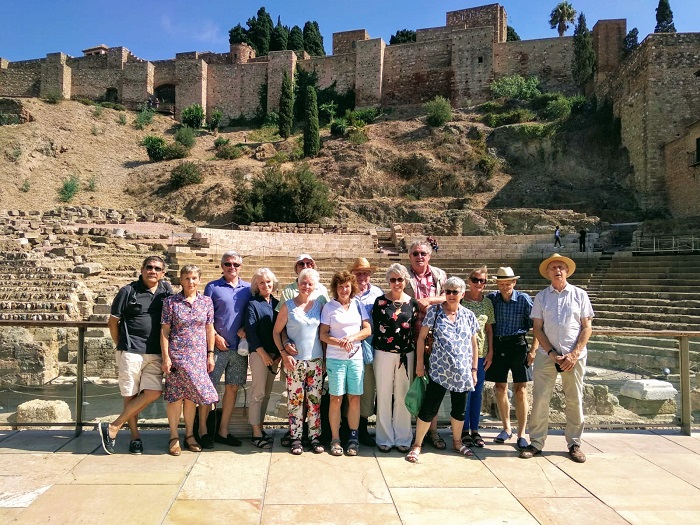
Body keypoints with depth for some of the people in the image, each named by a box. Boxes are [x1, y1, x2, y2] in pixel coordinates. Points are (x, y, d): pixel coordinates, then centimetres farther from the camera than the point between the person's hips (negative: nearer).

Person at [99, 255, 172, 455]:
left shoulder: (166, 289, 9)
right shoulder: (128, 291, -1)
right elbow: (113, 322, 5)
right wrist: (121, 345, 6)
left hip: (155, 353, 3)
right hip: (131, 351, -3)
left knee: (153, 393, -7)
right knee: (130, 395, 2)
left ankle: (113, 427, 3)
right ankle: (135, 436, 17)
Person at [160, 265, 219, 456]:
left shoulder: (207, 301, 5)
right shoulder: (171, 302, -2)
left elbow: (210, 329, 8)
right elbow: (164, 331, -3)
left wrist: (210, 354, 5)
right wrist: (165, 357, -8)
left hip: (198, 356, 2)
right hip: (177, 355, -2)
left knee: (191, 396, 9)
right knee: (176, 395, 2)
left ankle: (189, 434, 21)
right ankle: (174, 437, 15)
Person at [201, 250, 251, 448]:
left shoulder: (248, 289, 10)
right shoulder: (212, 287, 2)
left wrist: (245, 329, -6)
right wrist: (216, 337, -10)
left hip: (240, 347, 3)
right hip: (217, 345, -3)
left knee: (233, 387, 7)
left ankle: (223, 431, 18)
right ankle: (203, 430, 12)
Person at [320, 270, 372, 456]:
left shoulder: (358, 305, 8)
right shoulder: (329, 307, 2)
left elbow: (368, 330, 5)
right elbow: (323, 334, -1)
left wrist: (352, 338, -11)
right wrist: (339, 342, -17)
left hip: (356, 357, 2)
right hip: (335, 358, -2)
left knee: (354, 399, 4)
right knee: (336, 399, 0)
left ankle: (353, 437, 15)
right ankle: (335, 439, 11)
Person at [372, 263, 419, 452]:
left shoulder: (412, 303, 4)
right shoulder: (380, 301, -2)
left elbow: (415, 331, 7)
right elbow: (374, 328, 0)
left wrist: (416, 356, 4)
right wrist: (374, 350, -4)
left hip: (406, 355, 2)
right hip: (384, 353, -1)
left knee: (402, 396, 9)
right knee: (384, 396, 6)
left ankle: (402, 437, 21)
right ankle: (385, 438, 18)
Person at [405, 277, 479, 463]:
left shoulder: (469, 315, 6)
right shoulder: (434, 311, -2)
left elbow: (474, 344, 11)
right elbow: (421, 337, 0)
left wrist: (474, 369, 9)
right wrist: (419, 362, -3)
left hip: (462, 373, 3)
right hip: (439, 371, -3)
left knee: (459, 409, 14)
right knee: (428, 409, -2)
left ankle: (457, 442, 35)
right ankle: (417, 445, 12)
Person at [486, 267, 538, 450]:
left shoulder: (524, 299, -5)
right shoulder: (491, 298, 2)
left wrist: (533, 350, -9)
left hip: (518, 345, -3)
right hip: (497, 346, 3)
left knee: (520, 391, -1)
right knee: (500, 389, 9)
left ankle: (521, 433, 9)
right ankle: (506, 429, 25)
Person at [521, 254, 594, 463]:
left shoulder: (579, 295, 5)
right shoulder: (541, 297, 7)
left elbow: (587, 327, 2)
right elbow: (537, 328, 4)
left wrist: (574, 354, -8)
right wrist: (552, 353, -7)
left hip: (574, 356, 0)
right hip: (547, 355, 0)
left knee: (575, 400, 6)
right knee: (540, 399, 0)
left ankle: (574, 444, 19)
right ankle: (536, 443, 10)